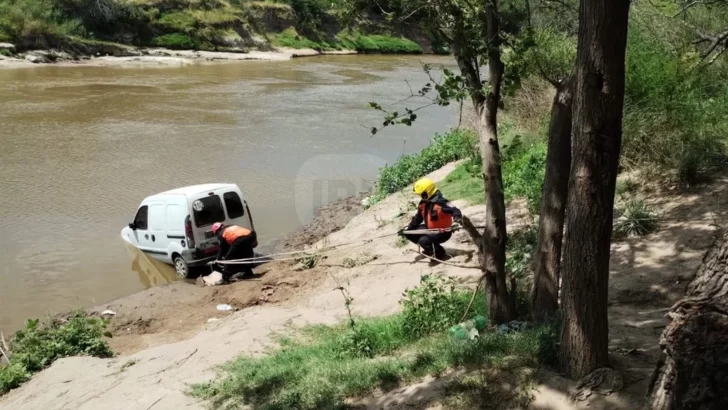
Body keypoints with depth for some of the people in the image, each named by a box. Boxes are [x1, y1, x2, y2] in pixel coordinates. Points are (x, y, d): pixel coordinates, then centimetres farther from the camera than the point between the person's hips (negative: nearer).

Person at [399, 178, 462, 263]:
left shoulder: (440, 202, -26)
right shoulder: (423, 203, 0)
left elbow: (455, 210, -31)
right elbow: (417, 218, 12)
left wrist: (457, 218, -54)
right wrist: (407, 229, 10)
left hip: (443, 232, -9)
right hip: (430, 229, 9)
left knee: (424, 241, -32)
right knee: (409, 234, 4)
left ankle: (441, 254, -4)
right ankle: (430, 248, 15)